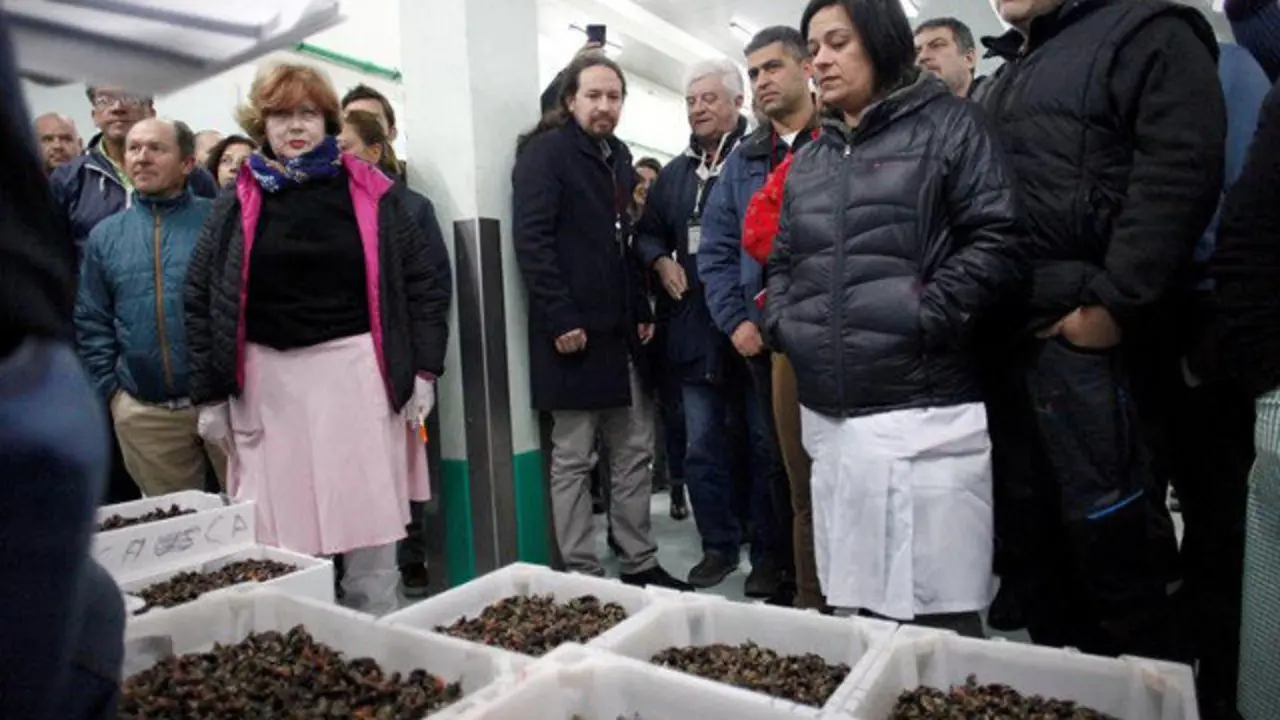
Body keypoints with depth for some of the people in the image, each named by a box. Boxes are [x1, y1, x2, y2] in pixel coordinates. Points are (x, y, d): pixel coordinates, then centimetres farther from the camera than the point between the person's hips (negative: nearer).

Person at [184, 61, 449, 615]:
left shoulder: (369, 194, 6)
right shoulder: (238, 204, 9)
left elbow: (421, 283, 4)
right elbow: (199, 298, 9)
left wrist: (423, 370, -3)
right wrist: (210, 394, 4)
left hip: (356, 372, -1)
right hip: (268, 381, 2)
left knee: (368, 522, 2)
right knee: (281, 528, 5)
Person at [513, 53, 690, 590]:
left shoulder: (619, 156, 17)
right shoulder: (546, 152, -6)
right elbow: (531, 239, -15)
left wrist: (643, 312, 11)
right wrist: (561, 319, -21)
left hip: (623, 332, 8)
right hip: (573, 330, -8)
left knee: (635, 453, 12)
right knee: (573, 459, 3)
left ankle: (640, 563, 24)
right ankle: (582, 576, 13)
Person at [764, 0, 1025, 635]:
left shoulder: (945, 124, 3)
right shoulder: (807, 162, 20)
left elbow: (998, 241, -7)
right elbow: (781, 261, 24)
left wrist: (923, 320, -14)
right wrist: (782, 322, 6)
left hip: (922, 411, -5)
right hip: (828, 416, 6)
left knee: (940, 613, -1)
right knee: (858, 604, 13)